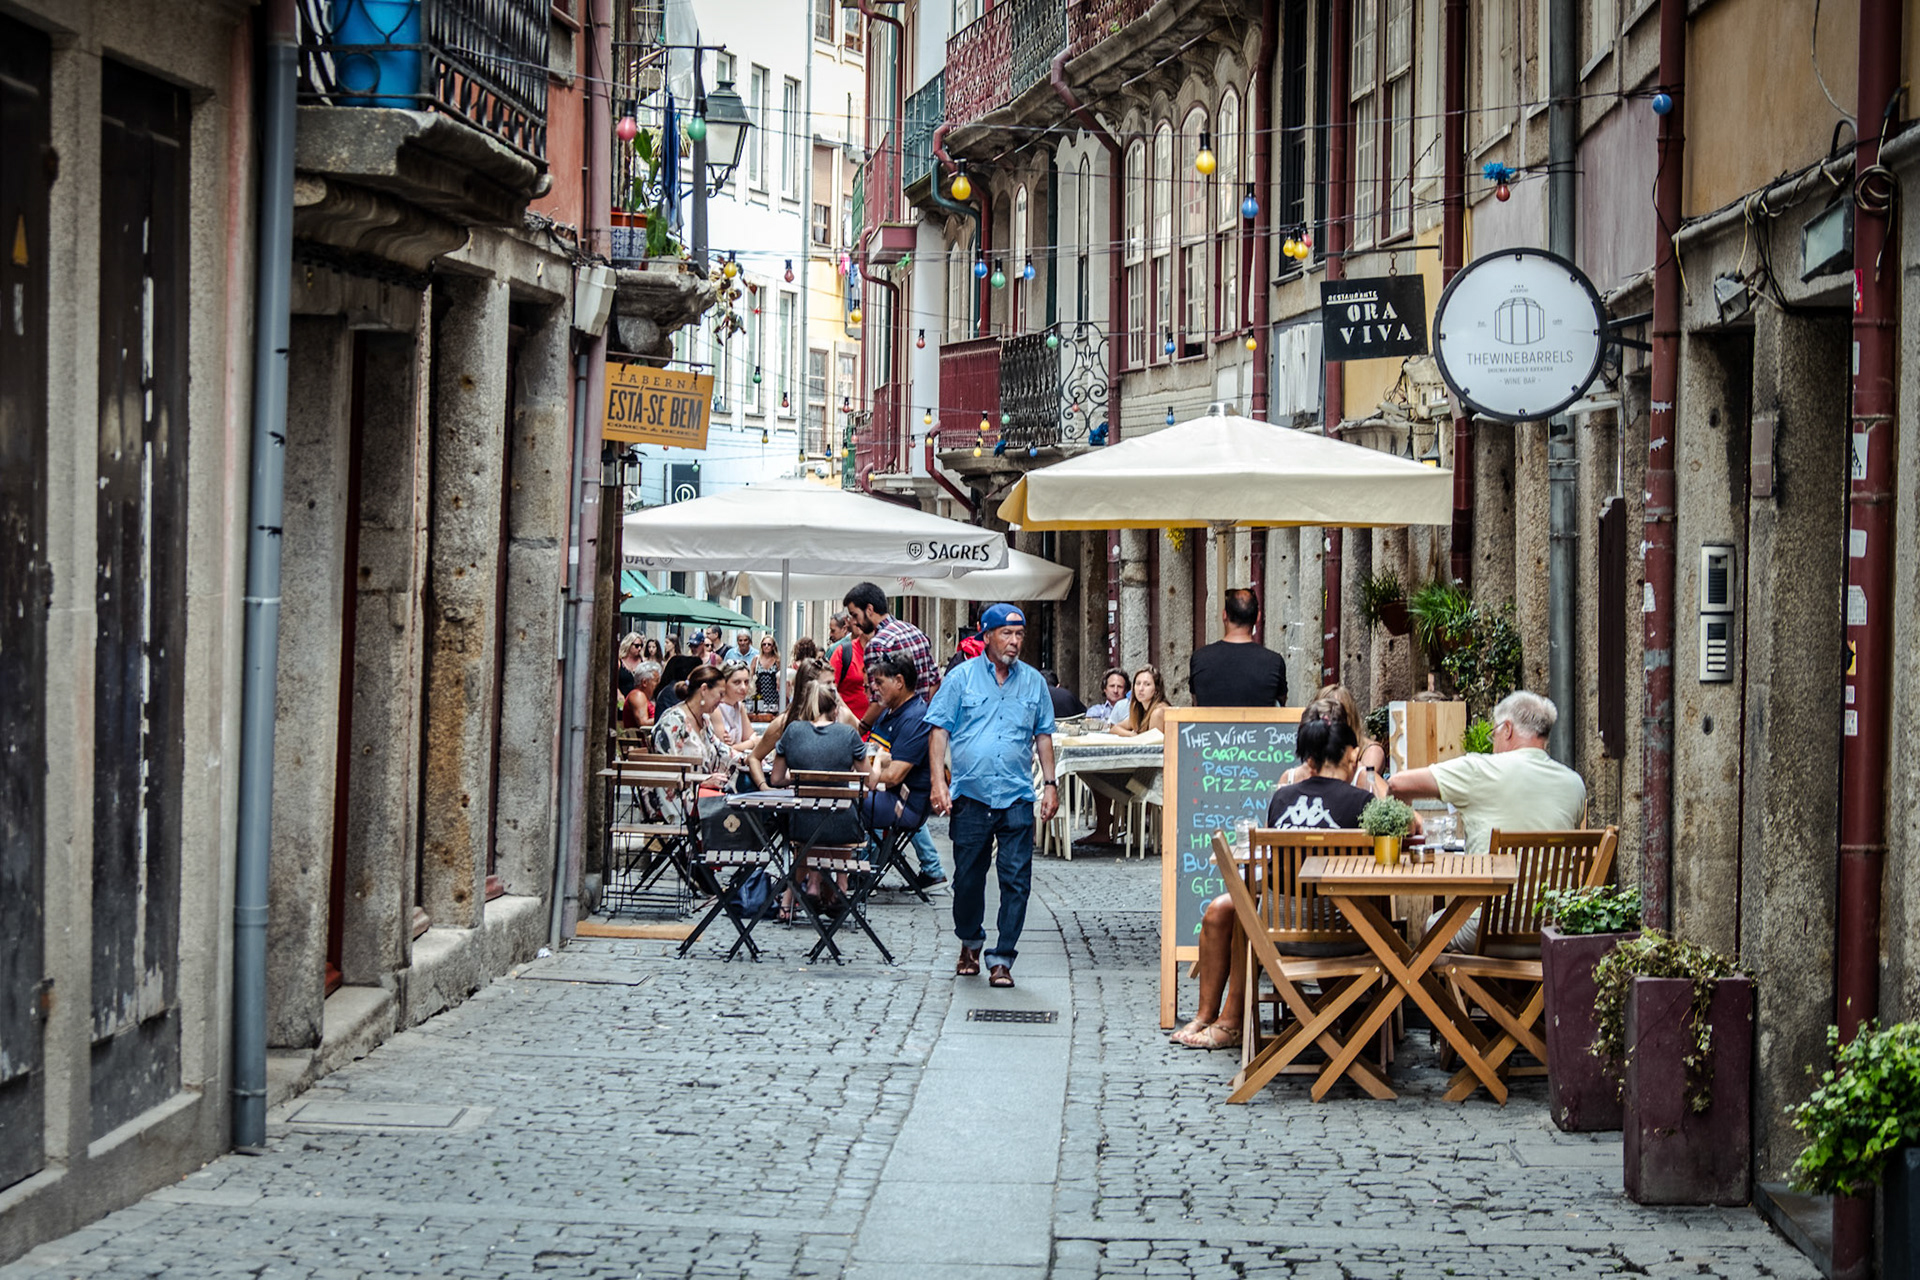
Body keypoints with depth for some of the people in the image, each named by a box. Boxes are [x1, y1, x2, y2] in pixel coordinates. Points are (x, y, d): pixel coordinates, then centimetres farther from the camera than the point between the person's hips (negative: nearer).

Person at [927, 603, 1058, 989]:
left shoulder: (1033, 682, 11)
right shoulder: (961, 677, 3)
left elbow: (1043, 735, 17)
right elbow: (940, 731, 2)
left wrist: (1050, 784, 11)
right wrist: (938, 781, -7)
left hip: (1017, 797, 1)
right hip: (970, 796, -1)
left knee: (1016, 880, -6)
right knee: (968, 877, 8)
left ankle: (1001, 960, -2)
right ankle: (970, 944, 30)